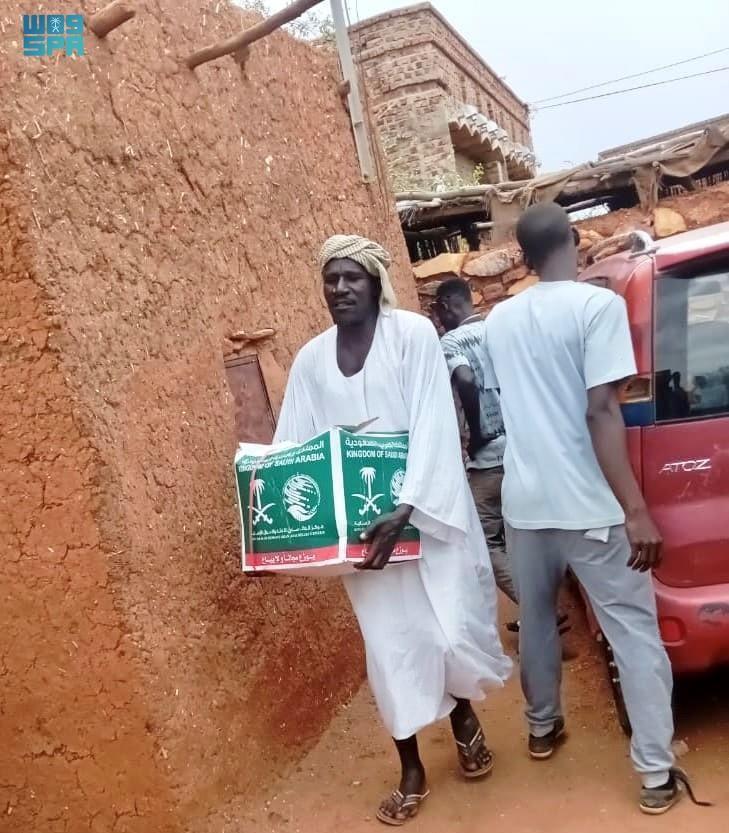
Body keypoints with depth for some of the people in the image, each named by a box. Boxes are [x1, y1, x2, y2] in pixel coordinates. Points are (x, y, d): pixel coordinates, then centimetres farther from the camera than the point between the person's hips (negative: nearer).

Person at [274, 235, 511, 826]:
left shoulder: (414, 334, -9)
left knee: (453, 629, -1)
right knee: (391, 644, 8)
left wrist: (406, 511, -27)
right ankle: (412, 770, 28)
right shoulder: (311, 360, 4)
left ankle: (465, 717, 36)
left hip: (429, 514, -3)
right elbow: (292, 449, 3)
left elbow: (432, 428, -17)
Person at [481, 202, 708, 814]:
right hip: (588, 503, -5)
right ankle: (657, 774, 11)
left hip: (524, 500, 6)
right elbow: (601, 412, -18)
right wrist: (637, 510, -17)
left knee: (535, 620, 21)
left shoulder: (499, 319, 6)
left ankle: (543, 728, 38)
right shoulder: (597, 304, -12)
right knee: (635, 633, 6)